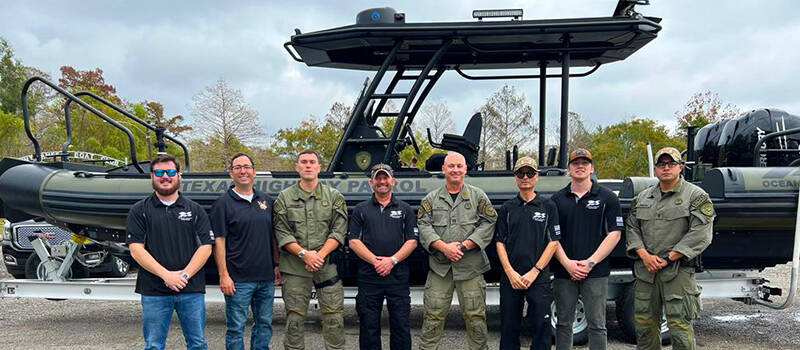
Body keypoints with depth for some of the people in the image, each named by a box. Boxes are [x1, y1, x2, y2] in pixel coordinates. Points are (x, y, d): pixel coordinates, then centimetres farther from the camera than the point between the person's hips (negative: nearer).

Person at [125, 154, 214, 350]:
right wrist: (166, 275, -15)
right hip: (154, 291, -1)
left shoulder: (195, 210, 8)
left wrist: (185, 275, -12)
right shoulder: (139, 211, 4)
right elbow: (136, 249, -5)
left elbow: (205, 247, 2)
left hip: (192, 290, 1)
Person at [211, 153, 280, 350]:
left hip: (266, 277, 5)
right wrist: (223, 275, -13)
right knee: (236, 328, 3)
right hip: (238, 279, -5)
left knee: (265, 325, 14)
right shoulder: (224, 203, -4)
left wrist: (277, 265, 9)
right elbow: (219, 241, -7)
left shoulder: (266, 200, 11)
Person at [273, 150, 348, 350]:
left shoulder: (334, 196, 7)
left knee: (334, 318, 1)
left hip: (327, 266, 0)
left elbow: (339, 231, -1)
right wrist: (304, 254, -13)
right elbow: (282, 233, -1)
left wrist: (320, 255, -13)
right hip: (294, 268, 0)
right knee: (295, 319, 6)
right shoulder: (285, 197, 6)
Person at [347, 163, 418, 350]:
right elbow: (353, 241, 2)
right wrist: (375, 260, -11)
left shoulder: (405, 209, 11)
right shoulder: (361, 209, 10)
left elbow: (412, 241, 4)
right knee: (368, 326, 6)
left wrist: (392, 260, -11)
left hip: (398, 276, 0)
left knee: (401, 325, 3)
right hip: (369, 277, 0)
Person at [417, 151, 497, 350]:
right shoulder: (431, 199, 10)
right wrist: (444, 247, -14)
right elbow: (423, 226, 1)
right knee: (433, 315, 4)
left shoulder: (478, 196, 7)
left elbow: (489, 223, -1)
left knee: (475, 316, 5)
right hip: (439, 267, 1)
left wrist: (464, 245, -11)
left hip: (471, 266, -1)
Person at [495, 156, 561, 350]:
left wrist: (534, 272, -9)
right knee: (508, 328, 8)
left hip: (539, 278, -2)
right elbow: (500, 243, 6)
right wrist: (510, 272, -7)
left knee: (541, 327, 1)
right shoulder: (507, 208, 9)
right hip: (510, 277, 2)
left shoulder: (548, 206, 4)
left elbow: (554, 242, -1)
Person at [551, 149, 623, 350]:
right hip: (564, 271, 2)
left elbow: (614, 233, -2)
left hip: (596, 272, -2)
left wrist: (590, 262, -10)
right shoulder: (557, 199, 9)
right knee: (564, 324, 10)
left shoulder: (607, 198, 3)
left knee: (597, 325, 3)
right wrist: (567, 263, -9)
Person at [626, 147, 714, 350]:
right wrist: (644, 255, -5)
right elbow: (631, 228, 12)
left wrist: (669, 258, -13)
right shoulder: (642, 198, 15)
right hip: (645, 271, 5)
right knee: (644, 324, 10)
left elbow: (700, 234, -10)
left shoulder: (696, 196, -1)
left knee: (679, 325, -4)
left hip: (678, 271, -5)